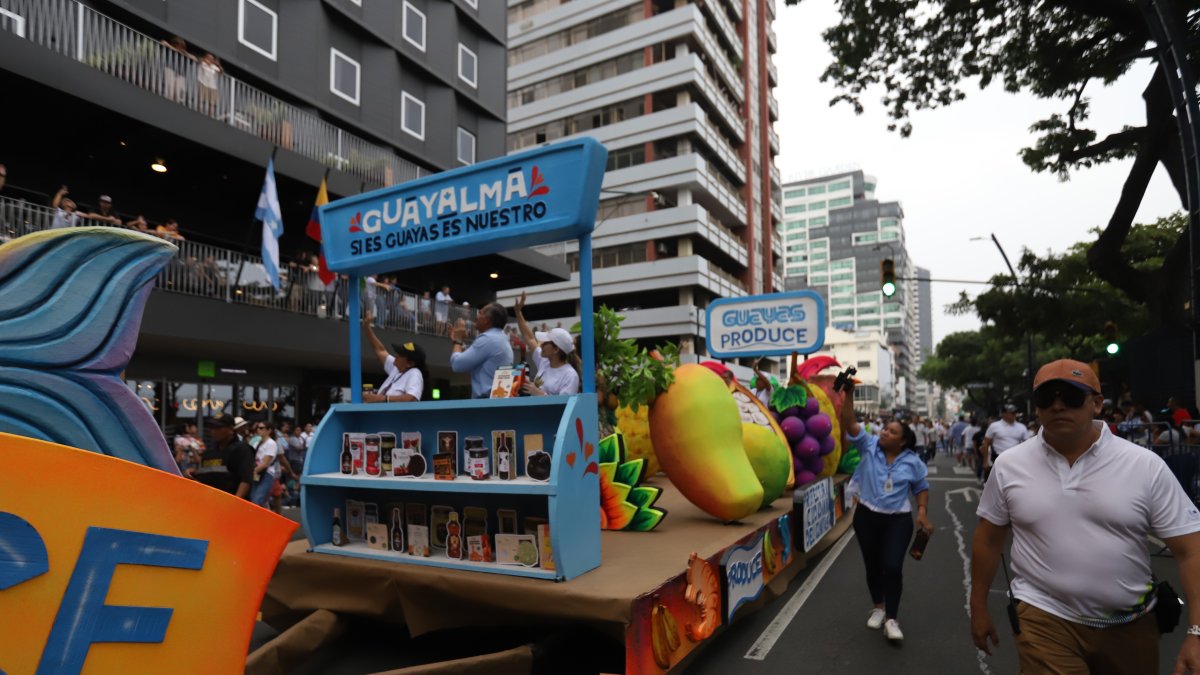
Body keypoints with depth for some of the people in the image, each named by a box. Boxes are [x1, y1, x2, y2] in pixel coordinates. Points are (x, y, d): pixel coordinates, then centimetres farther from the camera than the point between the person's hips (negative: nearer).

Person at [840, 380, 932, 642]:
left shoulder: (912, 461, -3)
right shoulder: (869, 446, -5)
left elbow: (921, 487, 9)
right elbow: (850, 424, -16)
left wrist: (923, 512, -6)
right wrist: (848, 396, -27)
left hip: (898, 520, -1)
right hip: (867, 517, 1)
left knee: (892, 567, -10)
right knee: (873, 565, 13)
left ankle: (891, 619, 4)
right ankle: (878, 607, 34)